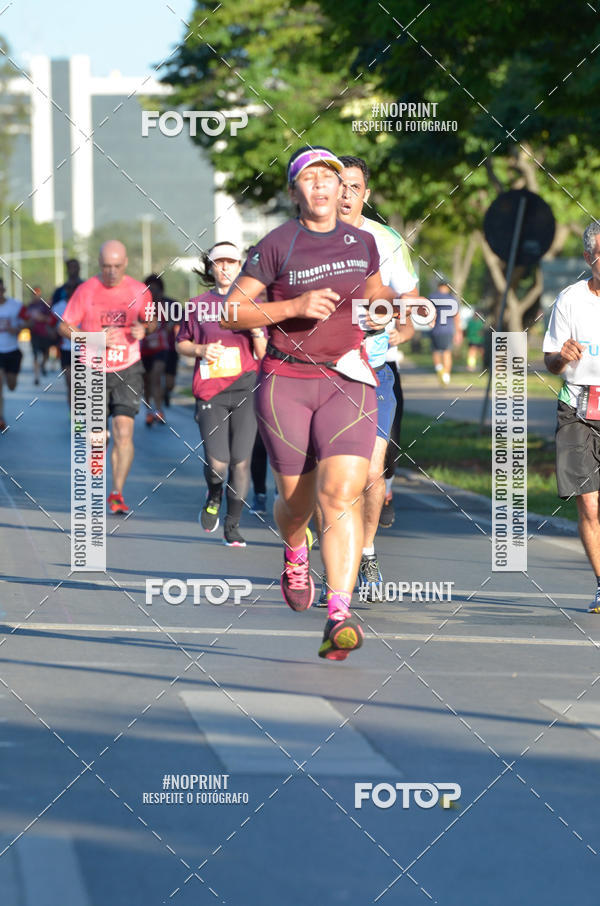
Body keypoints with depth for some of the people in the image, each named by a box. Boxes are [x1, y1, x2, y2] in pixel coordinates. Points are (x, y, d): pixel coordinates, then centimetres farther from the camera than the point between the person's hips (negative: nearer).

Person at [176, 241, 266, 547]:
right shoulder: (197, 305, 7)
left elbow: (263, 355, 9)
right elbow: (181, 343, 16)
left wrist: (257, 334, -11)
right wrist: (201, 350, -4)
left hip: (245, 389, 0)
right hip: (210, 392, 0)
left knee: (241, 461, -4)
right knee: (217, 463, -11)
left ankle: (232, 526, 11)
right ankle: (214, 496, 25)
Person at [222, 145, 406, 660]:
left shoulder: (363, 242, 10)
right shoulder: (277, 245, -3)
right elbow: (230, 312, -4)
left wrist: (391, 306, 8)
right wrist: (295, 306, -16)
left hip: (348, 381, 2)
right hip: (285, 381, -1)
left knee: (341, 495, -16)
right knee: (297, 500, 7)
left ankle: (339, 617, -24)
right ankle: (295, 554, 45)